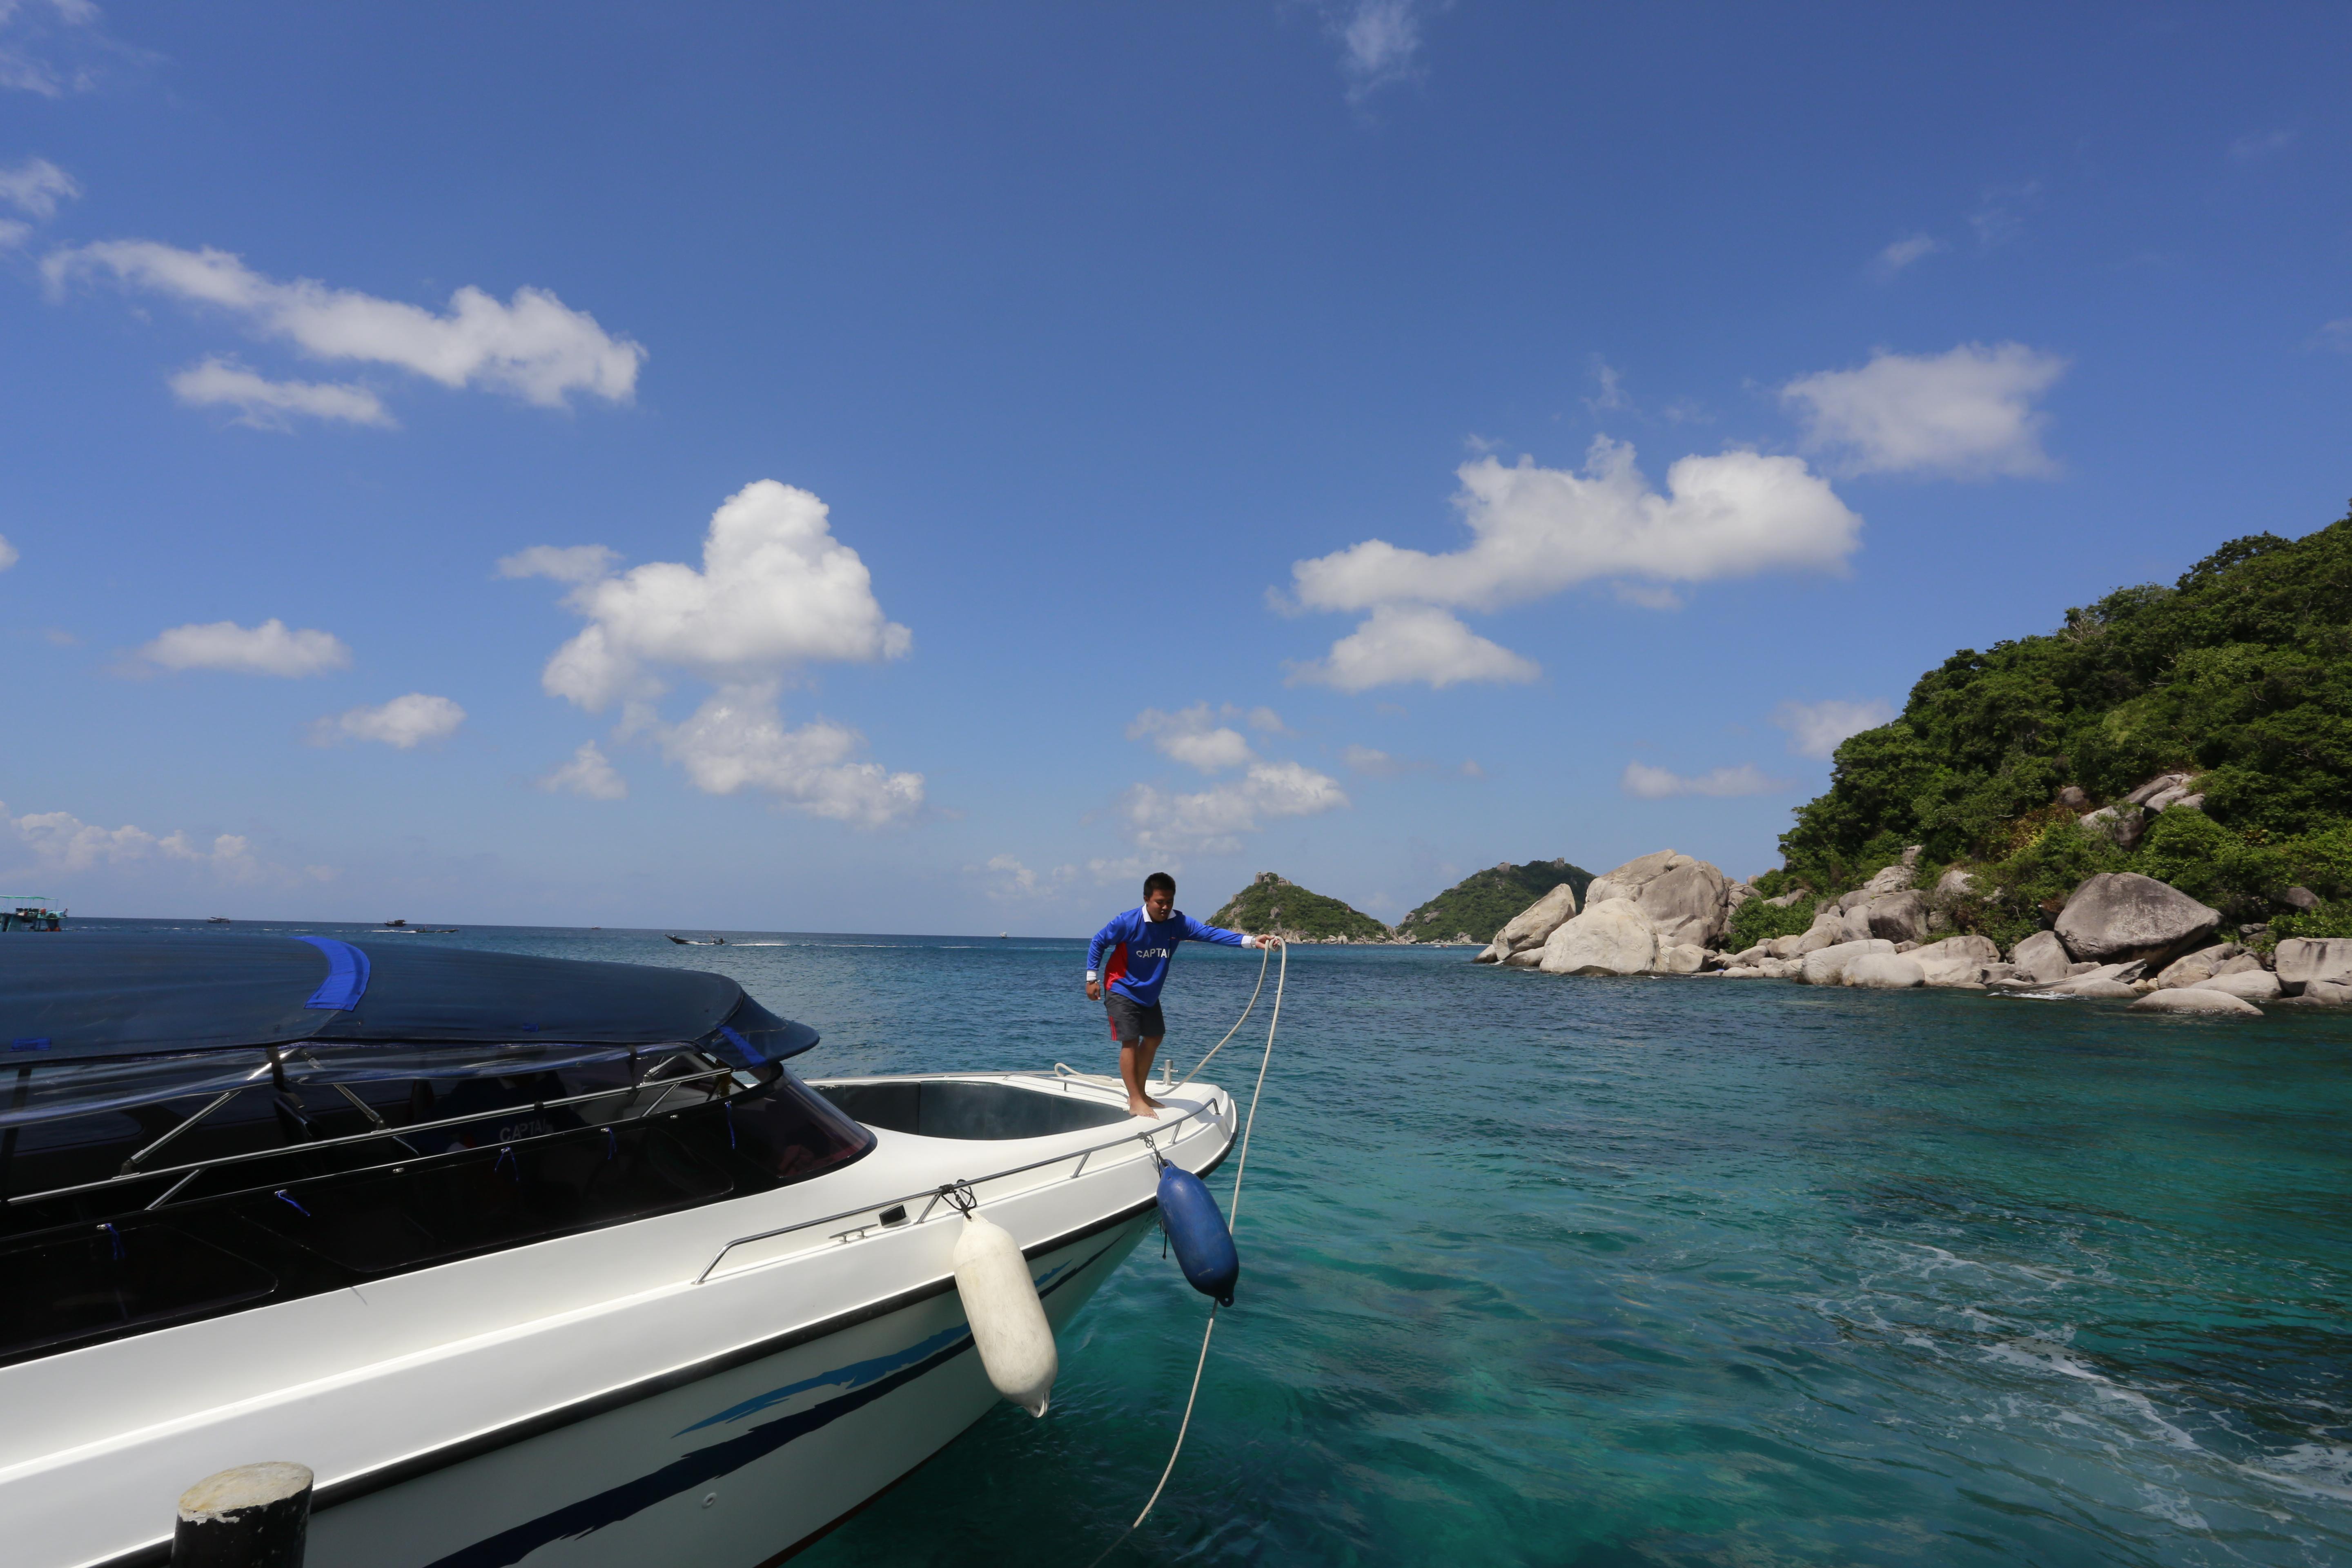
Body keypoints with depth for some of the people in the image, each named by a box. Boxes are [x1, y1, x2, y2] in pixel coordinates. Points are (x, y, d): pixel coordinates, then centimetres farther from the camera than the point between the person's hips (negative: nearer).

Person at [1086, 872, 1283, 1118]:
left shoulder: (1178, 922, -15)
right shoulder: (1126, 923, -26)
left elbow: (1210, 932, -27)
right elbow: (1098, 943, -11)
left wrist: (1252, 941, -40)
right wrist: (1092, 979, -11)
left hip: (1149, 993, 6)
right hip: (1121, 990, -6)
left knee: (1154, 1038, 12)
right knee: (1130, 1041, -11)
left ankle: (1139, 1093, 28)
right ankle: (1135, 1102, -3)